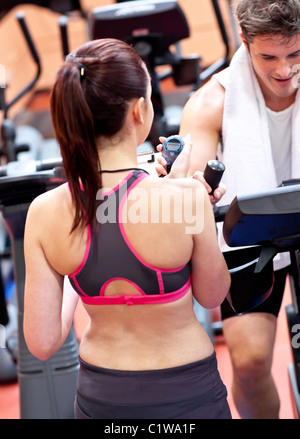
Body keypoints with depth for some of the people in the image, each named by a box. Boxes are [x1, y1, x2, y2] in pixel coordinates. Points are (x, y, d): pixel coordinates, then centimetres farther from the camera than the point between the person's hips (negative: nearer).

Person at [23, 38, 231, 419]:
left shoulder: (44, 213, -15)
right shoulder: (185, 196, -24)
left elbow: (42, 344, -11)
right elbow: (212, 296, -6)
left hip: (100, 399, 3)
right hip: (187, 398, -2)